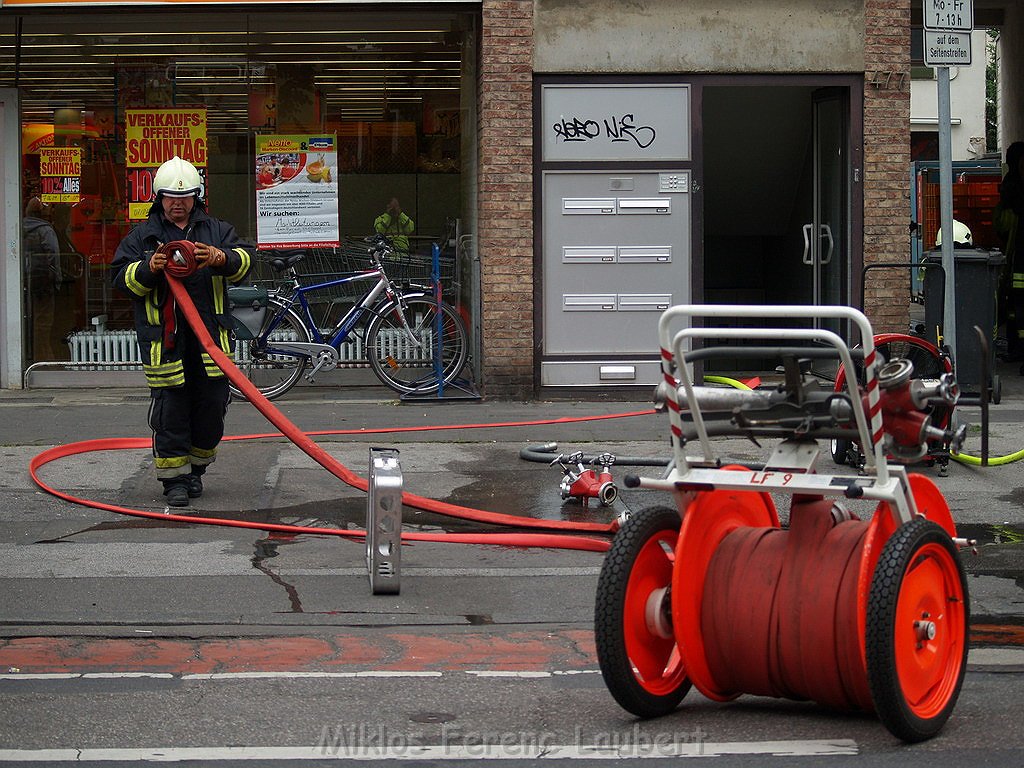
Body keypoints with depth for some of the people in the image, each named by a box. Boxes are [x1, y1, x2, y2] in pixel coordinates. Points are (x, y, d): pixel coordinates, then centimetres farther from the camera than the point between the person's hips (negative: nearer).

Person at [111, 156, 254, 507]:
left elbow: (245, 259, 0)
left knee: (212, 404, 5)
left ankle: (196, 468, 24)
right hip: (164, 337, -2)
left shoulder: (216, 230, 13)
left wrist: (222, 258, -22)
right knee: (169, 409, -3)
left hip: (210, 333, 2)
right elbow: (123, 277, 4)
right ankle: (174, 478, 5)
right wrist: (149, 268, -16)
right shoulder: (142, 236, 10)